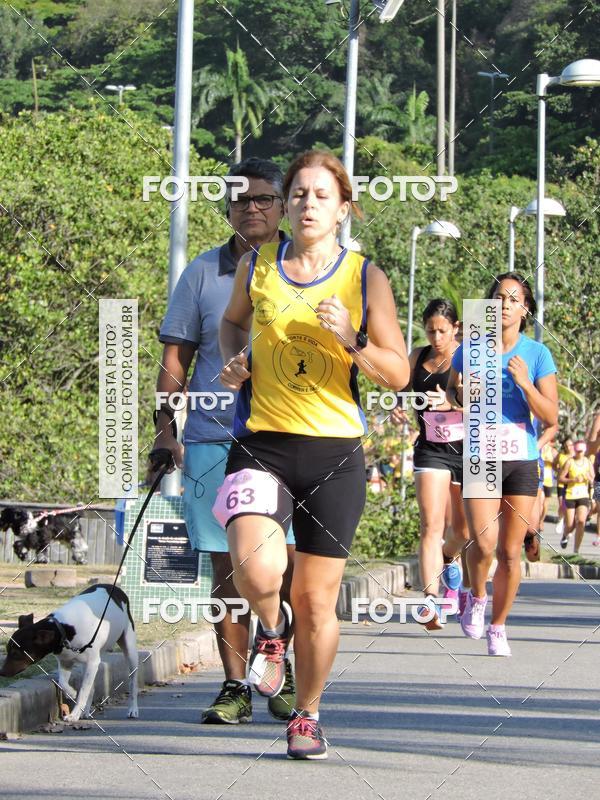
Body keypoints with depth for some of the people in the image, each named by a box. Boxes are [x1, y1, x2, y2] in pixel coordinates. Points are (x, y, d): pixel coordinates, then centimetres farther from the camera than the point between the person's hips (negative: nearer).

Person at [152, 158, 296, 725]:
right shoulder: (202, 274, 9)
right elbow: (175, 358, 11)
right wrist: (164, 429, 2)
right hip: (213, 439, 1)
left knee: (291, 565, -6)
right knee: (227, 567, 2)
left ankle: (290, 677, 13)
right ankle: (235, 686, 8)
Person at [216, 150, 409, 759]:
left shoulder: (365, 279, 1)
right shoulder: (256, 267, 5)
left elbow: (398, 376, 2)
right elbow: (232, 321, 26)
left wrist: (351, 340, -16)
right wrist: (233, 363, 5)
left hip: (334, 454, 0)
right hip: (260, 447, 0)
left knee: (316, 602, 4)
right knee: (256, 573, -25)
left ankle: (307, 713, 28)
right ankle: (271, 626, 12)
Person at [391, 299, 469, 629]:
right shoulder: (417, 357, 3)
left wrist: (452, 403, -36)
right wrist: (397, 408, -4)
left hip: (467, 450, -1)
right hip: (431, 450, 1)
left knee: (463, 530, 12)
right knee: (431, 525, -17)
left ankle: (449, 558, 49)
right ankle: (431, 601, -29)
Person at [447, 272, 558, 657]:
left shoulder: (537, 353, 1)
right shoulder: (471, 348, 3)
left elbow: (551, 417, -2)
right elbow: (451, 391, 17)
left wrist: (525, 383, -17)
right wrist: (462, 395, -6)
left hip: (522, 461, 1)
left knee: (510, 553, 3)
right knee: (484, 541, -19)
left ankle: (498, 627, 20)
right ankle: (477, 597, 11)